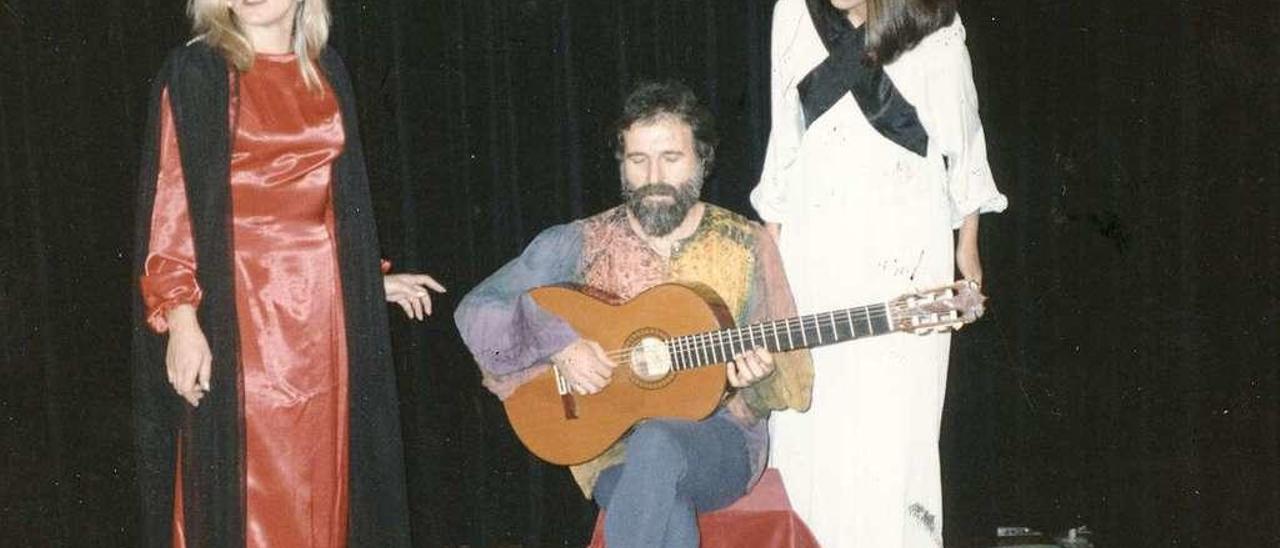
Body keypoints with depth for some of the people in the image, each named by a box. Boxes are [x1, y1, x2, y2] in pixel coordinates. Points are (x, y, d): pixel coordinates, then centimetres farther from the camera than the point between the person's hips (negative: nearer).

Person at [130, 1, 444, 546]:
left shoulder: (326, 69, 12)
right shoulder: (194, 71, -3)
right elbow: (169, 204, -8)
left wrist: (370, 277, 20)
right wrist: (181, 317, -16)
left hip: (323, 304, 5)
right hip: (241, 307, -4)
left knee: (322, 470, 9)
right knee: (249, 485, -2)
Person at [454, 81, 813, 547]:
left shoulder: (745, 246, 3)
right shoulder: (580, 245, 2)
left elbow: (786, 378, 7)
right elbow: (477, 310, 0)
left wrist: (756, 377, -16)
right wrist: (559, 345, -14)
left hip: (716, 438, 0)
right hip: (610, 442, 0)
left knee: (657, 444, -35)